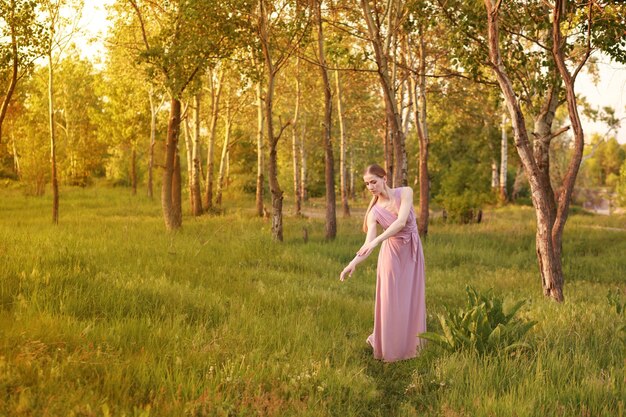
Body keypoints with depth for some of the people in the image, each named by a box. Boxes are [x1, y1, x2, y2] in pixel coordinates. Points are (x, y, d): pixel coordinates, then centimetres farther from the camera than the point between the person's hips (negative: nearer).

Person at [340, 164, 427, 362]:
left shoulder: (405, 193, -12)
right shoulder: (374, 211, -9)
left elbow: (401, 222, -26)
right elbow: (368, 243, -18)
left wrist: (376, 241, -36)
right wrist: (354, 262, -37)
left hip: (412, 252, 0)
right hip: (392, 254, 0)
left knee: (411, 300, 7)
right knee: (391, 301, 1)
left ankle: (408, 344, 23)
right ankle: (389, 347, 19)